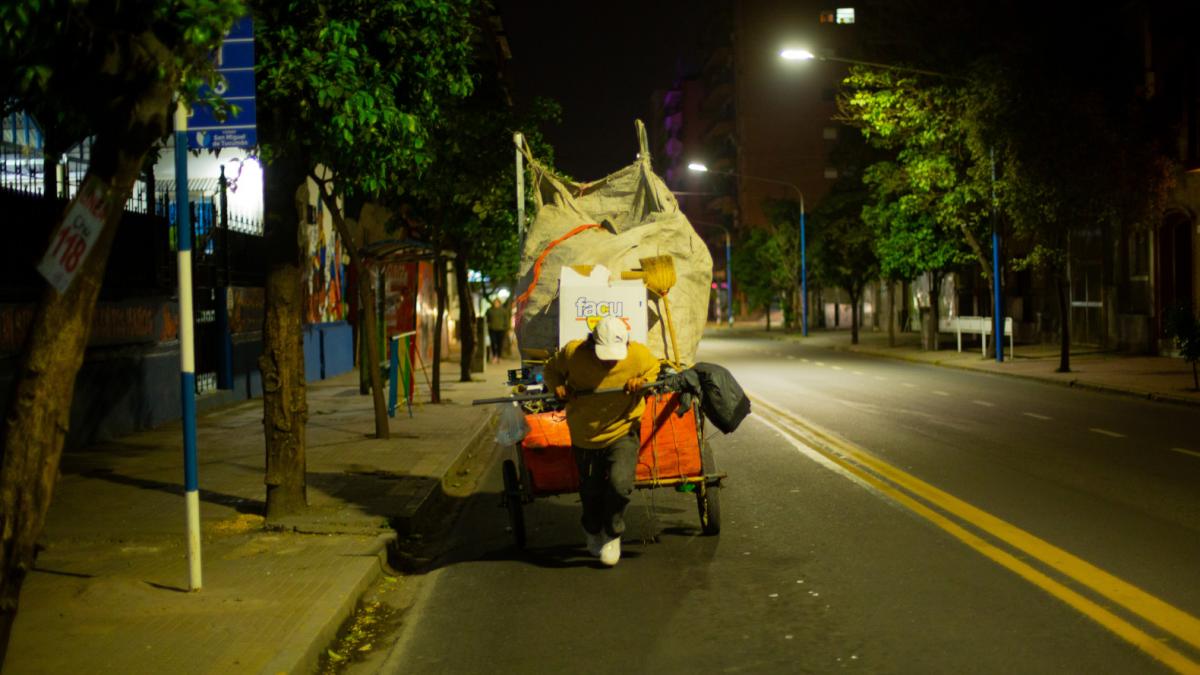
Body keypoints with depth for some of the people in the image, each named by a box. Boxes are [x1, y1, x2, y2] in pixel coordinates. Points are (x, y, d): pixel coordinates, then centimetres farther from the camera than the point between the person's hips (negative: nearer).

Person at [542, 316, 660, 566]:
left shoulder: (639, 355, -17)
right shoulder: (572, 352, -19)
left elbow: (655, 371, 5)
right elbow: (550, 370, 1)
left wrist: (643, 382, -17)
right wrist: (558, 387, -20)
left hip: (623, 434, -1)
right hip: (585, 436, 1)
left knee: (620, 483, -20)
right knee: (591, 490, 15)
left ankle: (612, 535, 7)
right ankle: (593, 532, 47)